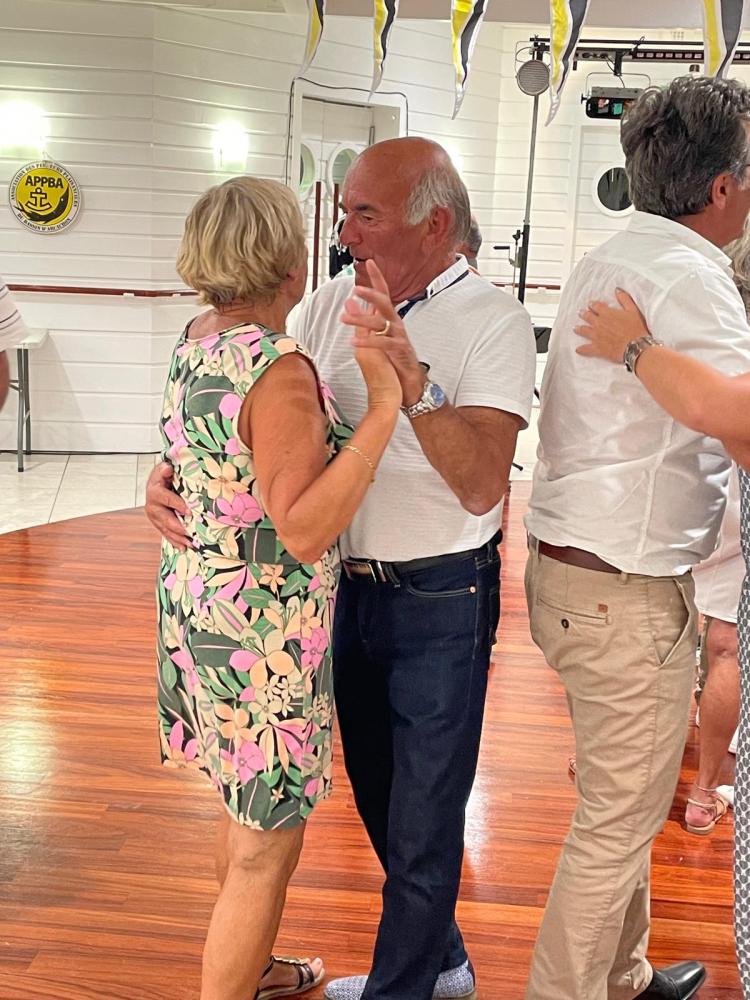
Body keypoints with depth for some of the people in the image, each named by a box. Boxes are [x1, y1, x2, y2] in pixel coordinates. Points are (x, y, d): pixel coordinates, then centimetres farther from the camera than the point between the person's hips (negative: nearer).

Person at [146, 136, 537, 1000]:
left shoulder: (492, 321, -15)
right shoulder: (330, 306, 1)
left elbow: (481, 486, -26)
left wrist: (413, 380, -38)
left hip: (441, 602, -6)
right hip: (346, 586, 7)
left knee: (422, 816, 6)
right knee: (377, 792, 21)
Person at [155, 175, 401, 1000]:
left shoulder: (195, 340, 2)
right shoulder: (280, 368, -25)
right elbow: (304, 530, -29)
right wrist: (385, 404, -29)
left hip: (201, 605, 10)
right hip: (265, 632, -10)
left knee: (249, 808, 27)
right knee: (267, 848, 7)